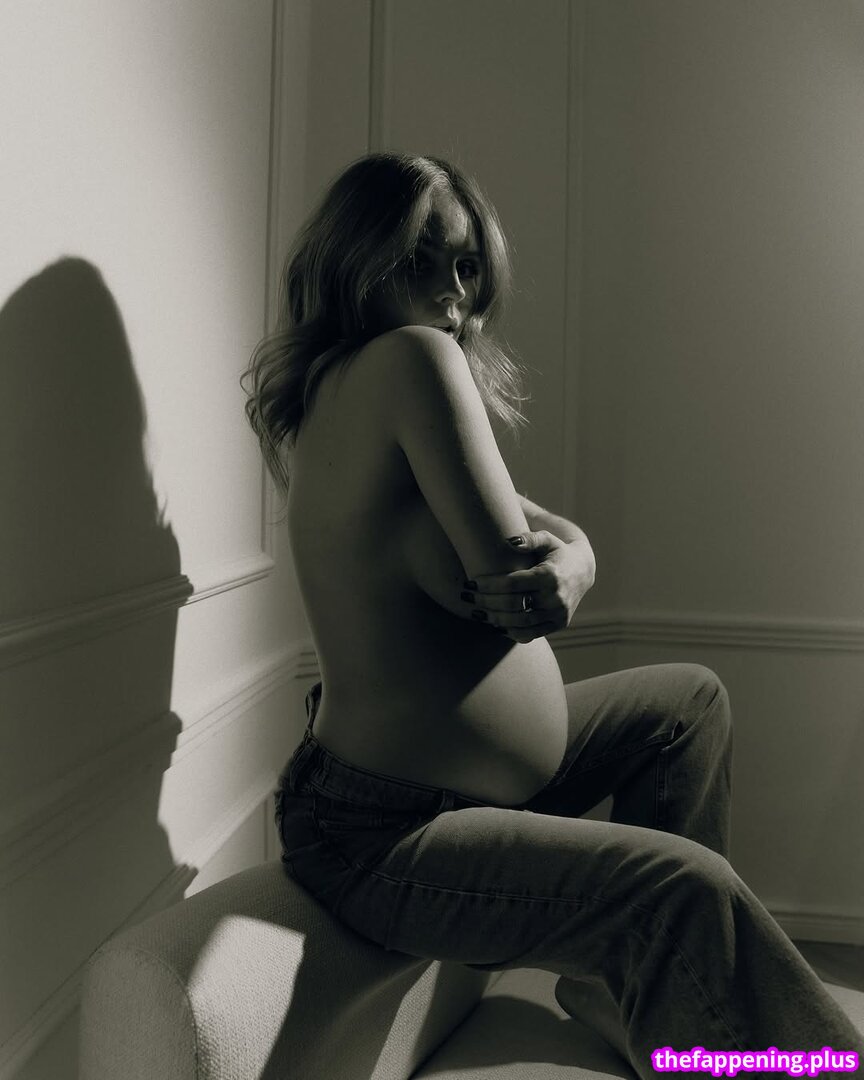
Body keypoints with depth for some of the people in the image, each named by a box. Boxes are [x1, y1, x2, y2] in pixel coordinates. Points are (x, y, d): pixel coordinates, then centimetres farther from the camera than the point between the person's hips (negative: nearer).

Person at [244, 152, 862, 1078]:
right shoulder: (415, 356, -19)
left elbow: (569, 541, 3)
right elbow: (504, 564, -25)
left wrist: (562, 571, -18)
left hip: (460, 775, 10)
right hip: (382, 838, -10)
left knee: (691, 699, 21)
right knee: (685, 888, -29)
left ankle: (621, 982, 26)